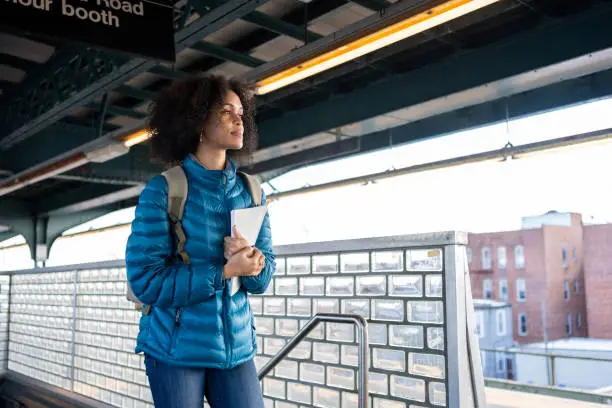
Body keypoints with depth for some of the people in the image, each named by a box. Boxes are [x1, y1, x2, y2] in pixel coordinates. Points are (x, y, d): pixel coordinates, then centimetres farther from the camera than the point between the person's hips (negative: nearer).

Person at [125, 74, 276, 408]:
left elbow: (262, 277, 4)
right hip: (175, 349, -3)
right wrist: (225, 271, -20)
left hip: (236, 347, 4)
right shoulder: (162, 191, -10)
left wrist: (251, 259, -19)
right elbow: (145, 280, -15)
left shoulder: (251, 193, 2)